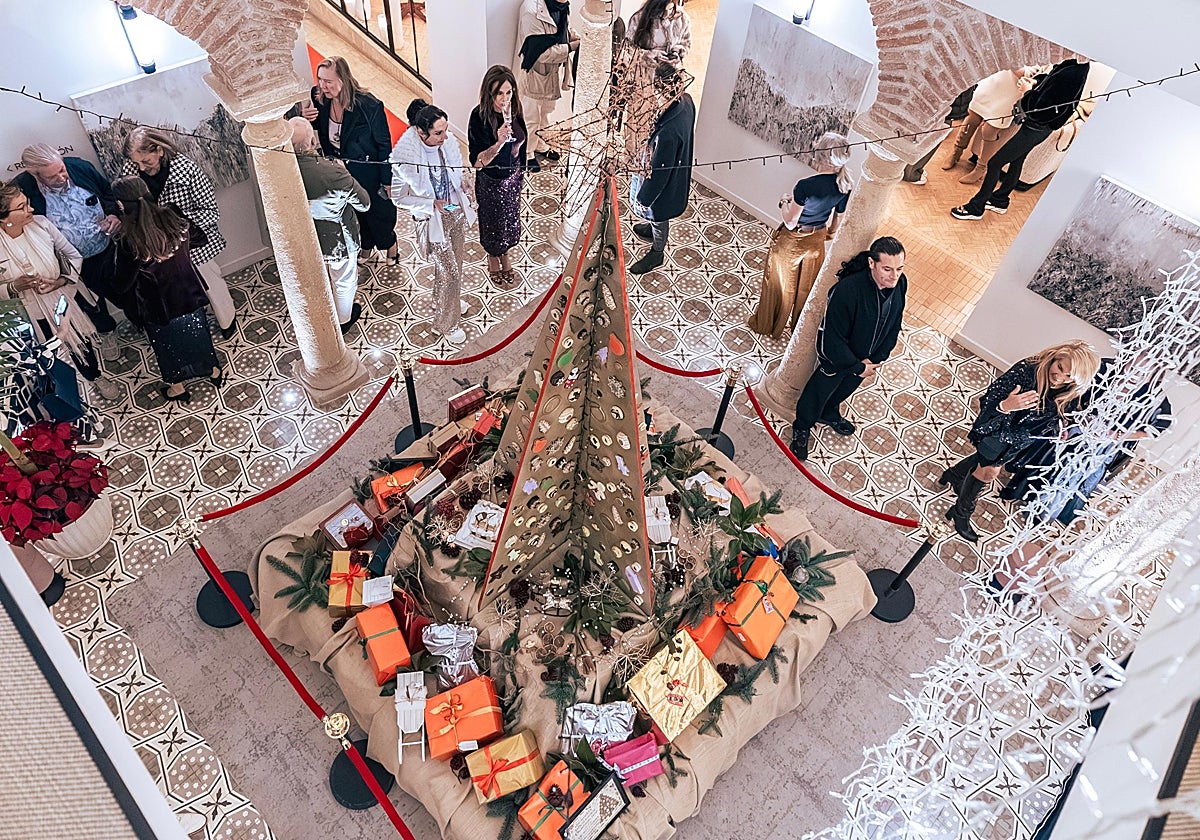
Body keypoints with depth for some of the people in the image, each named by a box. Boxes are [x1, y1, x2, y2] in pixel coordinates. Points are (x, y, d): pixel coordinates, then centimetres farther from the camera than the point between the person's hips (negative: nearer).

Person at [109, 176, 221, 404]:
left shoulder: (128, 241, -29)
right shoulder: (171, 215, -19)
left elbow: (122, 283, -18)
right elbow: (200, 237, -1)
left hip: (159, 305, -3)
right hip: (188, 293, 3)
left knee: (168, 343, 21)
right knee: (197, 332, 26)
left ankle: (177, 387, 41)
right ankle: (213, 371, 47)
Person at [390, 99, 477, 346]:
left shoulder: (448, 142, -13)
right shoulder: (404, 157, -27)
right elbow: (398, 197, -15)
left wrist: (463, 189, -9)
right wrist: (433, 204, -23)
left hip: (456, 213, 6)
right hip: (432, 220, -6)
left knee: (454, 264, 24)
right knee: (450, 272, 2)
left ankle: (448, 300, 53)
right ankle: (445, 324, 24)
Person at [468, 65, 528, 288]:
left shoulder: (514, 110, -10)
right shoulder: (479, 117, -27)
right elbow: (476, 161, -30)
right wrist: (499, 143, -44)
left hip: (512, 177, 5)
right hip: (490, 182, -5)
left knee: (510, 219, 24)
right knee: (493, 222, 17)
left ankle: (505, 255, 51)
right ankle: (493, 261, 44)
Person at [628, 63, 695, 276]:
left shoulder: (668, 132, -44)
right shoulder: (686, 101, -18)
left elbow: (659, 171, -30)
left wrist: (643, 199, -15)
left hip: (665, 184, -7)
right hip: (679, 172, 7)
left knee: (658, 215, 21)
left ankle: (656, 253, 48)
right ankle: (653, 228, 65)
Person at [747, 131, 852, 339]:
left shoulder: (805, 186, -33)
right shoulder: (845, 187, -15)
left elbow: (790, 222, -24)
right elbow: (838, 220, 0)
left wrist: (785, 203, -5)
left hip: (791, 241, -5)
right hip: (816, 241, 5)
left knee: (779, 284, 17)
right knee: (805, 286, 24)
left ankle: (765, 324, 37)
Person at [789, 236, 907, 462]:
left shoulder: (899, 283, -21)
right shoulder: (847, 290, -41)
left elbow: (894, 325, -3)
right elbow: (833, 339, -32)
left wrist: (877, 358, -8)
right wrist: (858, 367, -21)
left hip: (867, 357, 6)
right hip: (835, 356, -6)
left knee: (846, 388, 31)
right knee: (819, 390, 19)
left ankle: (829, 414, 62)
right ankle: (801, 428, 46)